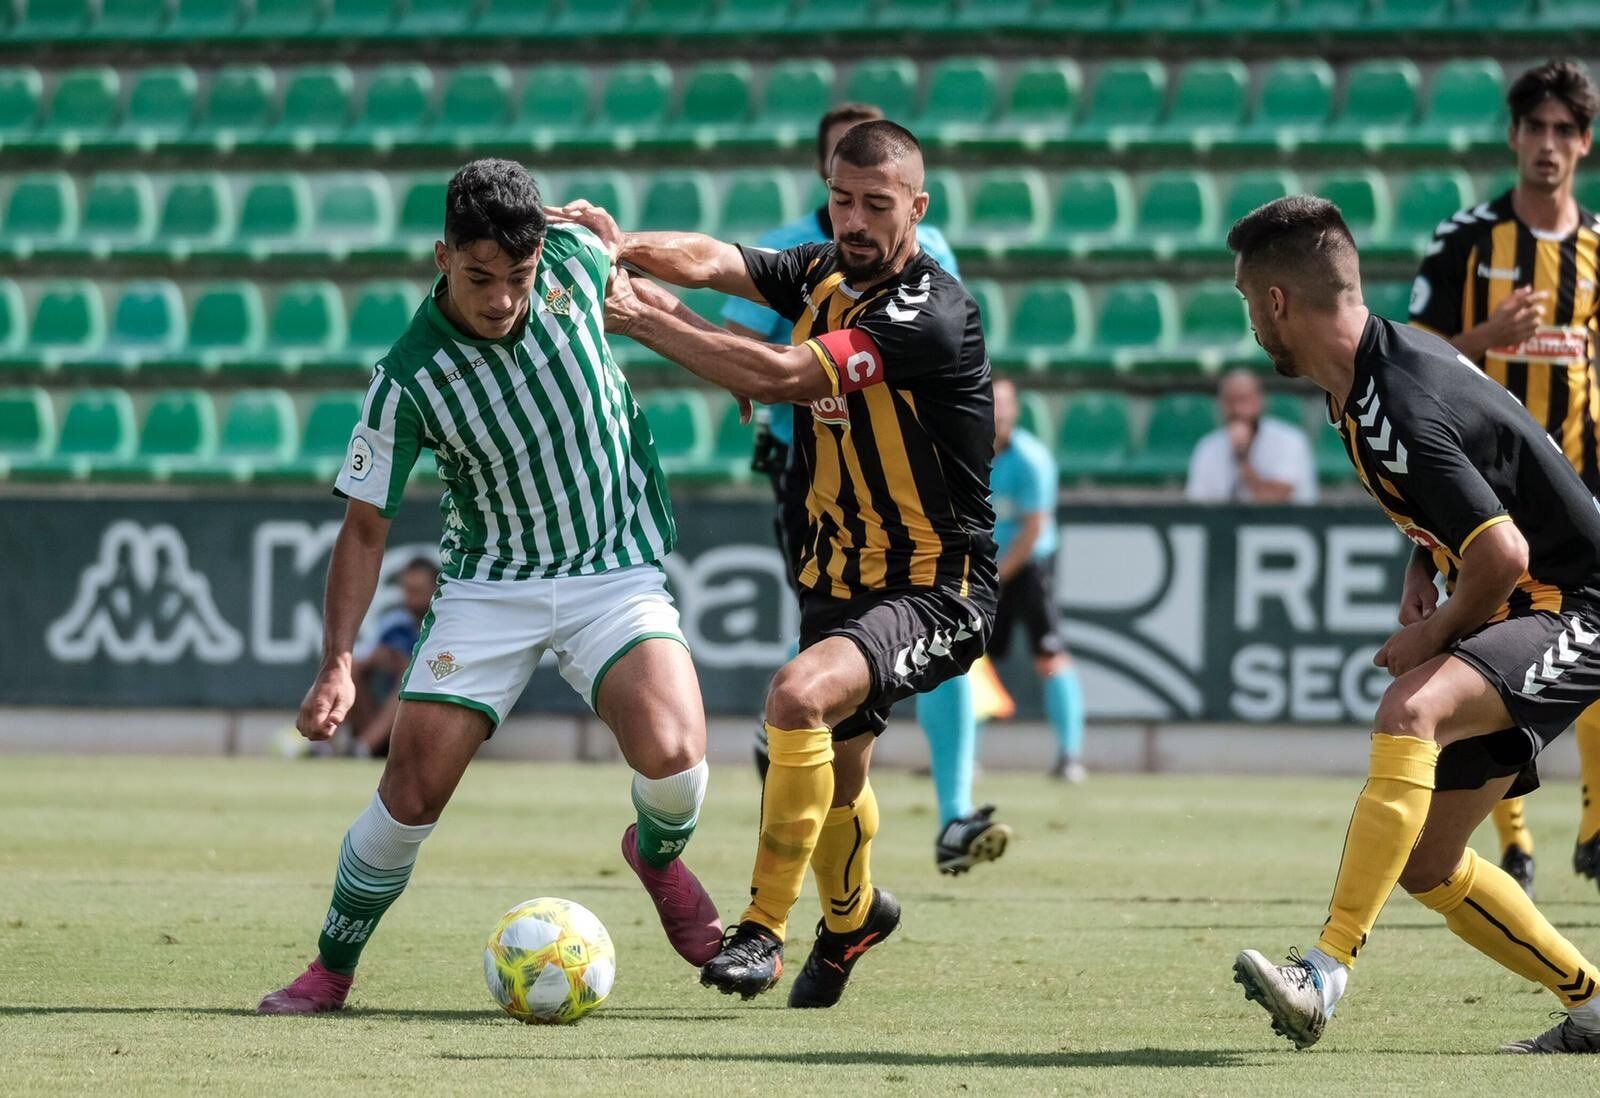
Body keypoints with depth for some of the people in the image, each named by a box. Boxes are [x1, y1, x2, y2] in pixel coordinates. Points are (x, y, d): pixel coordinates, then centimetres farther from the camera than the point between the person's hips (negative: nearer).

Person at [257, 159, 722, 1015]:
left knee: (671, 751, -23)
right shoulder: (407, 381, -17)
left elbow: (627, 291, 15)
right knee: (412, 786, -10)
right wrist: (337, 667, -17)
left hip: (615, 571, 1)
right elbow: (364, 528, -9)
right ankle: (331, 970, 13)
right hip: (489, 584, -1)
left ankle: (659, 856, 13)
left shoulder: (575, 262, -13)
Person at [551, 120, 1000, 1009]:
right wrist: (623, 247, -33)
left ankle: (765, 929, -23)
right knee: (833, 774, 23)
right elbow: (714, 262, -12)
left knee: (800, 696, -32)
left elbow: (778, 376, -32)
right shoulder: (824, 276, 2)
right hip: (839, 575, 8)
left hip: (933, 592, -8)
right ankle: (853, 913, 53)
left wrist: (640, 318, -30)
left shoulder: (932, 314, -23)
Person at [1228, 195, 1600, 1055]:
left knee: (1409, 712, -35)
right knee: (1425, 864, 8)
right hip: (1514, 614, 10)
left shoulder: (1395, 412, -26)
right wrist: (1421, 574, 9)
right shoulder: (1387, 356, 4)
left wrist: (1433, 638, -12)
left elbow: (1503, 556, -29)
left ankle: (1328, 972, -41)